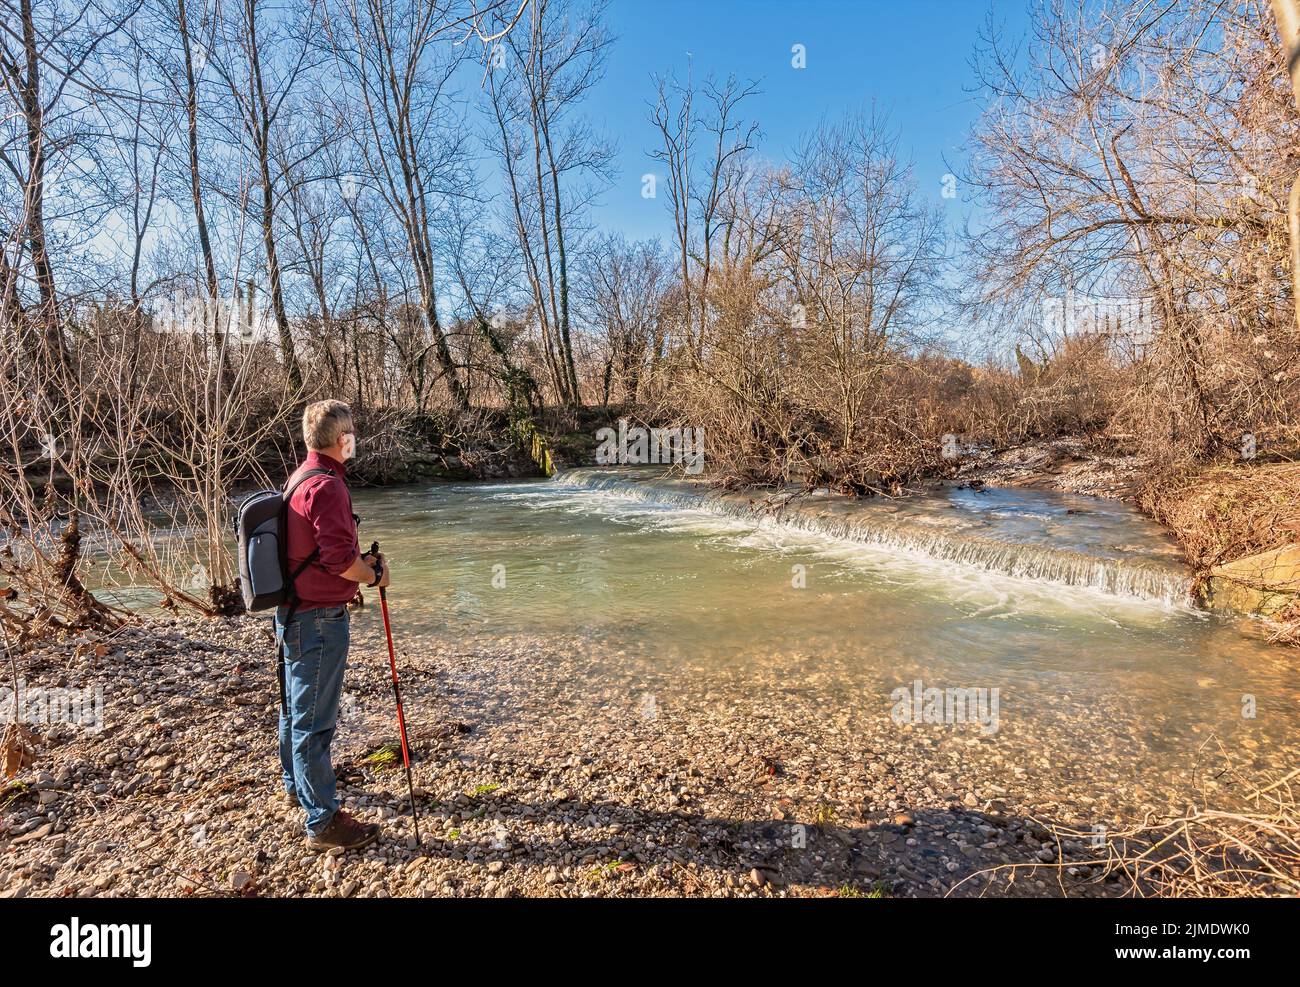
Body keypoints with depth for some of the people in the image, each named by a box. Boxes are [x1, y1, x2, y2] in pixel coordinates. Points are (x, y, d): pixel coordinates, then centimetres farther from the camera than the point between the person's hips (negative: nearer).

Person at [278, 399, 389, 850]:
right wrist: (374, 575, -7)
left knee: (297, 706, 24)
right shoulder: (327, 486, -22)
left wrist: (361, 561, 9)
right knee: (315, 719, -2)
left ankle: (297, 785, 42)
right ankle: (323, 820, 9)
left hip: (294, 613, 11)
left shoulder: (299, 478, 11)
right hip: (320, 618, -11)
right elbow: (340, 558, -25)